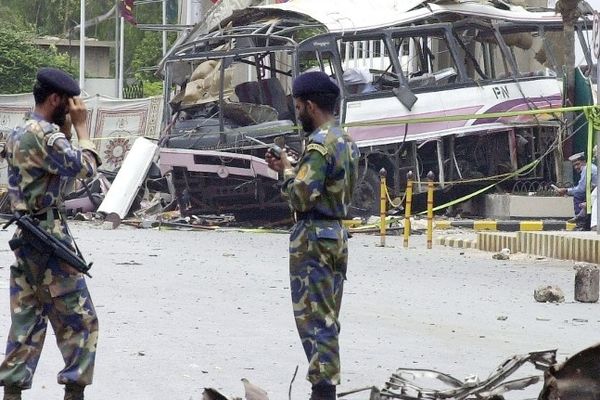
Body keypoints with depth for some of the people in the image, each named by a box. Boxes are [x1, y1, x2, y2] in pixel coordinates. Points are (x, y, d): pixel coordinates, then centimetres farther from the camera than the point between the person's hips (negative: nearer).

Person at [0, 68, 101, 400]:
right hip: (49, 236, -9)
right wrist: (80, 126, -6)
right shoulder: (44, 133, -16)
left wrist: (65, 129, 13)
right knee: (79, 321, -1)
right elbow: (85, 167, -15)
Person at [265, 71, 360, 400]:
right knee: (326, 319, 14)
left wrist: (288, 172, -6)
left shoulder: (319, 144, -17)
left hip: (313, 238, -10)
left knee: (313, 319, -6)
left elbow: (301, 197, -22)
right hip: (337, 236, 10)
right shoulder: (347, 141, 13)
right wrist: (291, 169, 15)